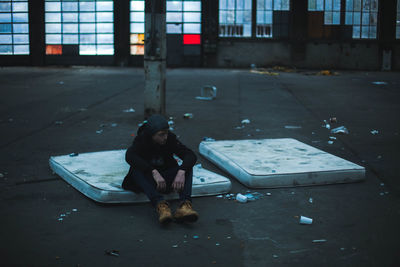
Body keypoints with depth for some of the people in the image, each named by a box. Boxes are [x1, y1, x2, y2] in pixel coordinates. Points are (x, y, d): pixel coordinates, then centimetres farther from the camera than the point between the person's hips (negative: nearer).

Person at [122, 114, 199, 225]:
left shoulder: (170, 138, -11)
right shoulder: (141, 140, -16)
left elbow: (191, 155, -19)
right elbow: (130, 156, -36)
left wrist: (181, 172, -40)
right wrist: (154, 172, -47)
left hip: (166, 178, 2)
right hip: (147, 178, -2)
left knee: (187, 168, -23)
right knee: (136, 169, -33)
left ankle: (184, 205, -45)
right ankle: (160, 205, -51)